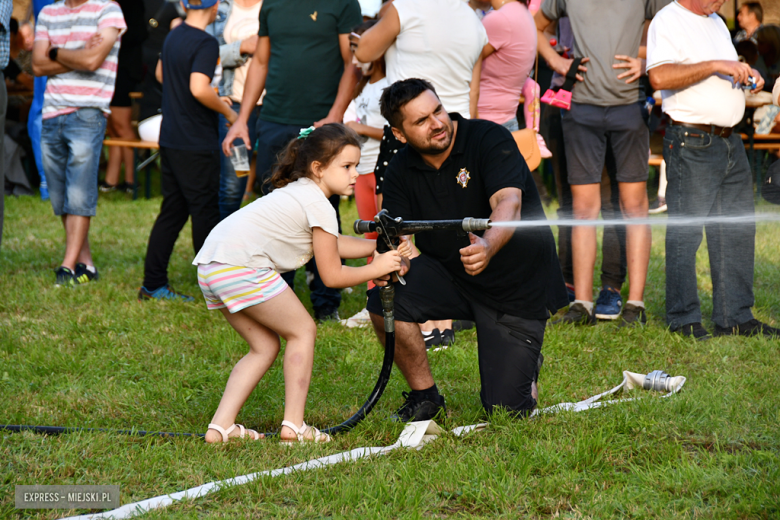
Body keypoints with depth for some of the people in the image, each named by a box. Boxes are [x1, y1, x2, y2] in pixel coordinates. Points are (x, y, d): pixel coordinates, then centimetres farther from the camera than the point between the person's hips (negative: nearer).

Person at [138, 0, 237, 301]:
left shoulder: (173, 37, 10)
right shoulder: (205, 44, -16)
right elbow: (199, 88, -29)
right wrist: (227, 111, -12)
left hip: (170, 138, 8)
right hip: (197, 144, -8)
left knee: (172, 211, 12)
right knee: (205, 213, 0)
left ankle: (153, 284, 11)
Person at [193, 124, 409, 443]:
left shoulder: (298, 192, 24)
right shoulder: (319, 206, -5)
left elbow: (333, 245, 34)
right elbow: (332, 276, -2)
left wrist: (381, 246, 27)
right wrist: (376, 268, 8)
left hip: (210, 264, 10)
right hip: (240, 265, -10)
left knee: (265, 345, 16)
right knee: (302, 331, 2)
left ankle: (221, 427, 9)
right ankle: (294, 425, 0)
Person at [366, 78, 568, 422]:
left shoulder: (490, 139, -18)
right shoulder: (401, 171, -3)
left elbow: (508, 203, -34)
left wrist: (489, 245, -57)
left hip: (518, 287, -4)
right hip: (449, 275, 4)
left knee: (506, 407, -9)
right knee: (385, 298, -27)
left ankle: (525, 359, 29)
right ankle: (424, 396, -5)